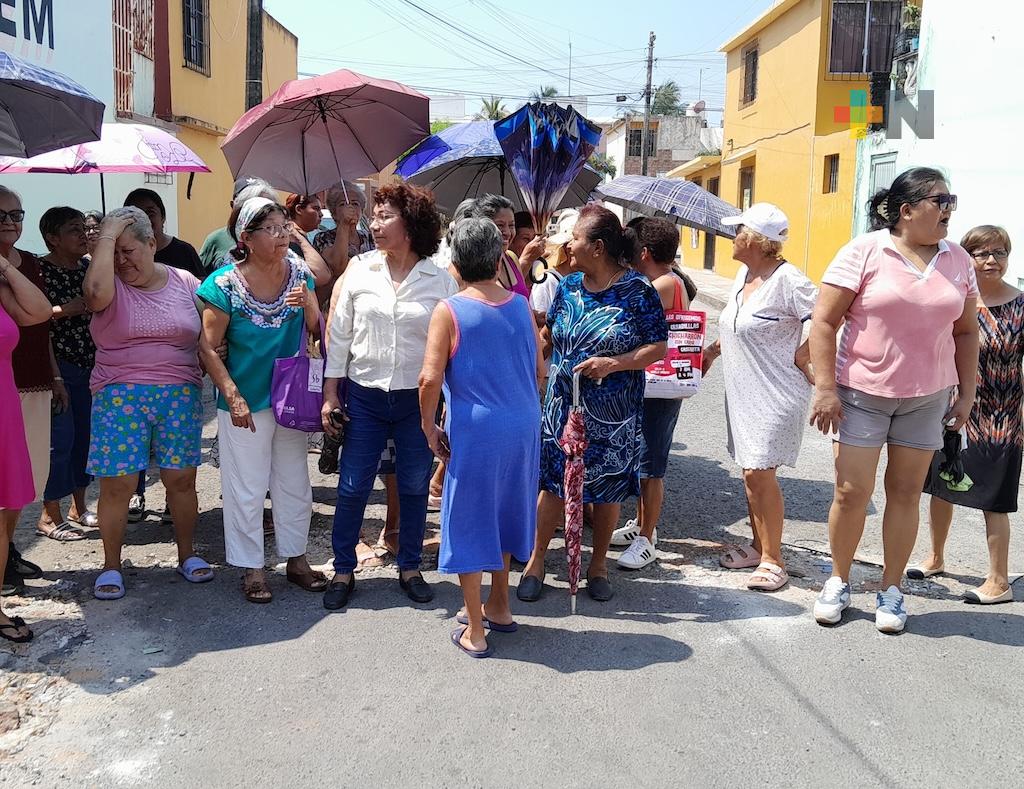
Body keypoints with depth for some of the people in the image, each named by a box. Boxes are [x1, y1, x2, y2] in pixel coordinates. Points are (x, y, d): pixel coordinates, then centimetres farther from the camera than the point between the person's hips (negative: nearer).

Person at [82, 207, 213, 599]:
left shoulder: (186, 284, 7)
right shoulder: (111, 287, 0)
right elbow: (95, 291, -25)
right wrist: (106, 236, -15)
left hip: (181, 395, 2)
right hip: (119, 397, -1)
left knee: (181, 479, 7)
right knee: (117, 483, 0)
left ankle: (187, 554, 24)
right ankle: (111, 565, 16)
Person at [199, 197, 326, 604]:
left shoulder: (299, 272, -3)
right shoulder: (225, 284, -14)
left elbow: (317, 332, 0)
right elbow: (209, 347, -11)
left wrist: (308, 306, -20)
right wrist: (233, 396, -16)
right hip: (245, 402, -4)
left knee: (295, 483, 15)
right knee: (247, 488, 7)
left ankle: (296, 558, 32)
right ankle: (252, 567, 22)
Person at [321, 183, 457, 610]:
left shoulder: (440, 280, -3)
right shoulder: (359, 270, 0)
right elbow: (339, 334, 4)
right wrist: (330, 392, 1)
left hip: (419, 399, -1)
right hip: (365, 396, 1)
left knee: (414, 487, 10)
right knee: (352, 487, 5)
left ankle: (410, 567, 28)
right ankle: (343, 570, 22)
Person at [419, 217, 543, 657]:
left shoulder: (449, 311, -10)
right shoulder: (521, 306, 3)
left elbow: (430, 379, -16)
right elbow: (540, 368, 10)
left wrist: (429, 426, -3)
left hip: (475, 428, -5)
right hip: (523, 426, 5)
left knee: (469, 522, 8)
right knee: (504, 514, 22)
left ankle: (474, 632, 16)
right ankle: (498, 608, 37)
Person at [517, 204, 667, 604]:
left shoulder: (636, 292, -10)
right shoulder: (569, 285, 5)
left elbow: (658, 347, -10)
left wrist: (612, 364, -21)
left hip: (613, 414, -3)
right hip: (563, 406, 3)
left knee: (608, 489, 9)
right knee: (553, 483, 5)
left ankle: (598, 564, 27)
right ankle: (537, 560, 20)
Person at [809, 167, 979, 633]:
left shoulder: (957, 261, 5)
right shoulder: (865, 252, -8)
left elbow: (966, 332, 13)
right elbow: (824, 320, -10)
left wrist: (966, 394, 9)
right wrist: (825, 388, -14)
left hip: (927, 398, 4)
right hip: (862, 392, -3)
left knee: (906, 493, 8)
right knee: (851, 493, -1)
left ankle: (891, 590, 22)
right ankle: (839, 582, 20)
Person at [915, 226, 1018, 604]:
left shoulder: (1019, 306, -7)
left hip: (998, 420, -4)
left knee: (992, 501, 2)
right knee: (941, 488, 15)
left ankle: (999, 582, 17)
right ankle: (936, 559, 36)